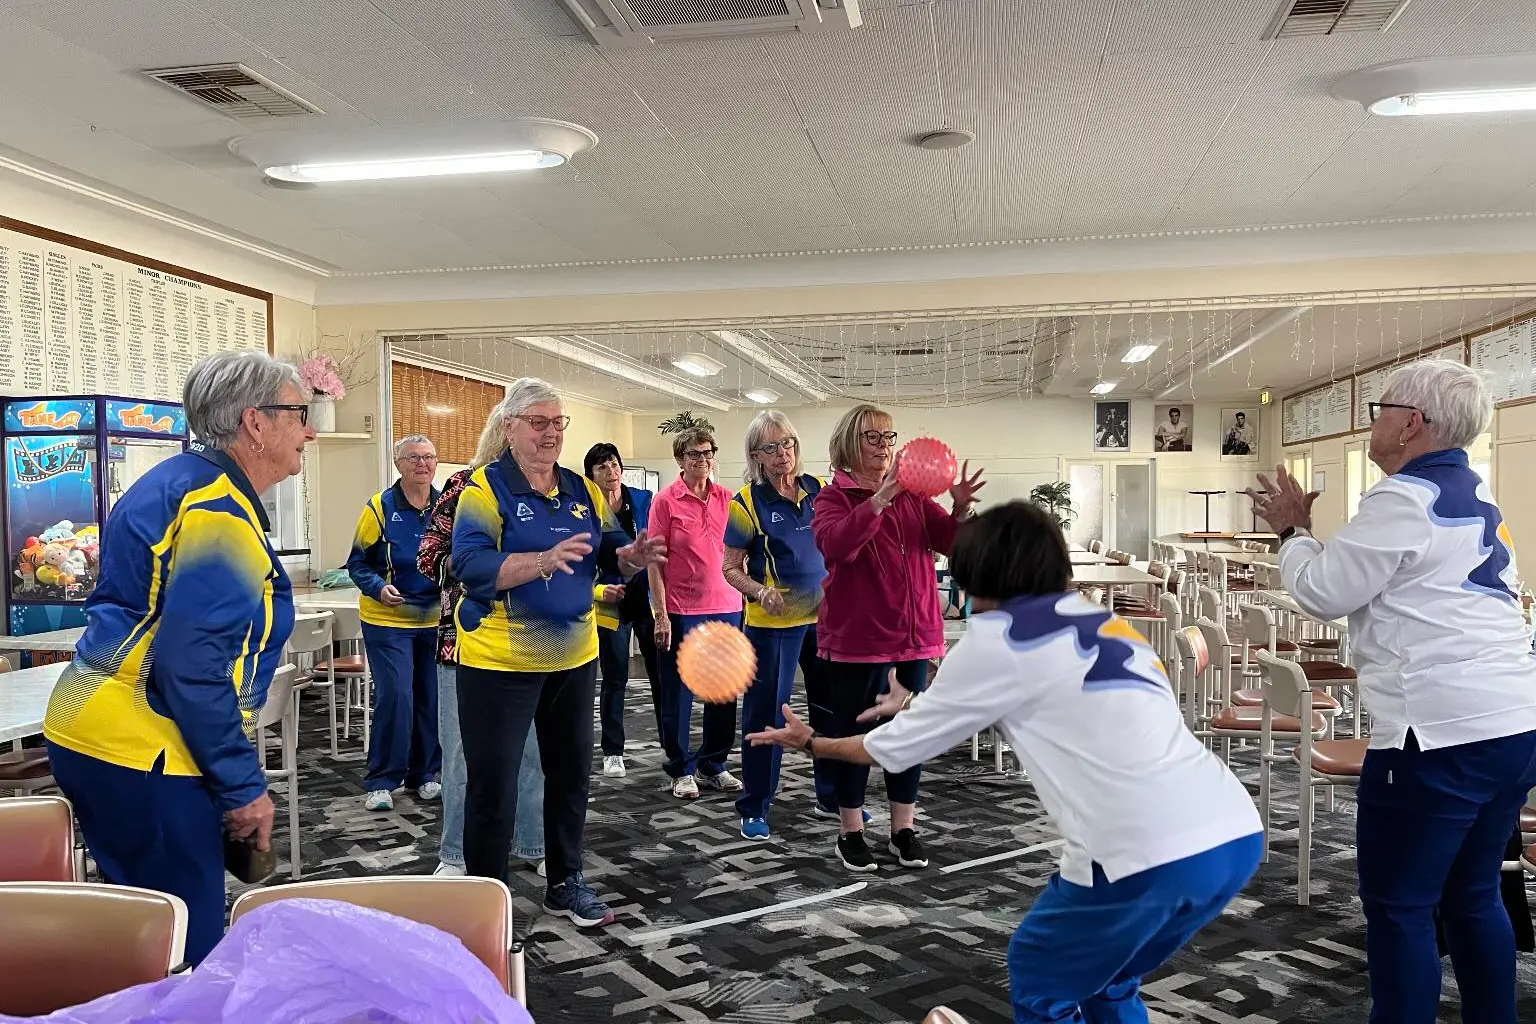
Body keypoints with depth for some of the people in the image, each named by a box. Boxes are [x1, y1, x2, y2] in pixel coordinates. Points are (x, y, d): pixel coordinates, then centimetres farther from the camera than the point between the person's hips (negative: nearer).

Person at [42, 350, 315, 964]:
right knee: (186, 949, -2)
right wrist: (244, 787, -18)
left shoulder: (182, 482, 14)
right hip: (141, 753, -11)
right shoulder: (218, 512, -19)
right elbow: (194, 666, -25)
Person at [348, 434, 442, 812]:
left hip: (436, 621, 4)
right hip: (388, 621, -4)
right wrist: (379, 588, -20)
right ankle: (381, 781, 5)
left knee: (432, 698, 9)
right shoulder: (380, 508, -8)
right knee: (394, 696, -9)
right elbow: (358, 563, -3)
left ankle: (425, 774, 24)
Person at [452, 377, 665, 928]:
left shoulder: (583, 489, 7)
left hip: (575, 656, 6)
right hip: (500, 661, -6)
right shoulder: (485, 488, -11)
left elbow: (610, 552, 8)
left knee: (571, 773, 16)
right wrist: (544, 560, -36)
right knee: (493, 784, 2)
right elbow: (470, 564, -23)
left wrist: (633, 555, -16)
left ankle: (565, 883, 33)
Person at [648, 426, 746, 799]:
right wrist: (661, 615, -10)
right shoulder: (666, 501, -4)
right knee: (678, 695, 5)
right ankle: (681, 769, 20)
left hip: (726, 607, 4)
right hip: (681, 611, -4)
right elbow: (655, 562, -5)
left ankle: (713, 764, 26)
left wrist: (746, 596, 6)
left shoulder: (728, 499, 6)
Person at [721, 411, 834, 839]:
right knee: (765, 711, 2)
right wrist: (761, 592, -23)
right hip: (771, 623, -4)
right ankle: (754, 807, 15)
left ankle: (832, 792, 32)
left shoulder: (819, 490, 3)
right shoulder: (747, 502, -8)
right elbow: (731, 568, -6)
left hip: (824, 616, 5)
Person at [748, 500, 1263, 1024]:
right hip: (1236, 834, 7)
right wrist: (919, 703, 53)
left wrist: (811, 743, 30)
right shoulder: (1098, 620, 22)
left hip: (1150, 853, -7)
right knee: (1105, 980, 28)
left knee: (1039, 981, 19)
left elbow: (897, 748, 12)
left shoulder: (996, 637, 2)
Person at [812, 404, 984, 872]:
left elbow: (950, 542, 1)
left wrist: (960, 508, -19)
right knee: (853, 732, 5)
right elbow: (834, 545, -24)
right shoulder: (834, 497, -4)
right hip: (857, 635, -4)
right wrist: (880, 497, -32)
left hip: (914, 634, 5)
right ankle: (850, 833, 18)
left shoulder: (914, 495, 9)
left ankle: (904, 829, 25)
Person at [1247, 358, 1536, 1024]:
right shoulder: (1472, 498, 17)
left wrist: (1291, 530, 8)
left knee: (1397, 906, 1)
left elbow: (1324, 592, -7)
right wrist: (1306, 533, 20)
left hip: (1441, 735, -10)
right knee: (1471, 896, 19)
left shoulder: (1404, 498, -12)